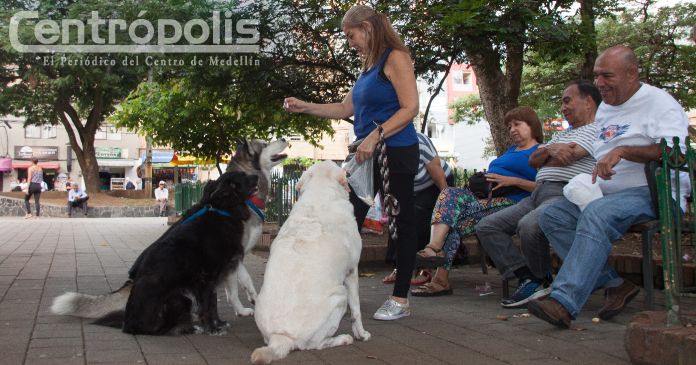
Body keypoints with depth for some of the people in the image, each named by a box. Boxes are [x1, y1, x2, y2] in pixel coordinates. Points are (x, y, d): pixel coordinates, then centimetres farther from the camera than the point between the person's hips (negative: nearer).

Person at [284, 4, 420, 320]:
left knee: (402, 223, 1)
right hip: (367, 154, 9)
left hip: (396, 153, -8)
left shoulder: (395, 57, -8)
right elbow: (345, 109, 20)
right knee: (350, 220, 5)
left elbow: (410, 107, -17)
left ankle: (401, 300, 8)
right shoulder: (368, 66, 17)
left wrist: (375, 136, -24)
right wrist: (305, 107, 13)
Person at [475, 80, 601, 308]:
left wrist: (544, 159, 10)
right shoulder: (563, 134, 32)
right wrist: (550, 149, -2)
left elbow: (567, 157, -12)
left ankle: (542, 280, -11)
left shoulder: (598, 129, 3)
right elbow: (533, 160, 20)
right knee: (486, 226, -4)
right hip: (538, 194, 10)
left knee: (529, 225, -38)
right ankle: (527, 278, -14)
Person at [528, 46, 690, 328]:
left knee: (596, 215, -36)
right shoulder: (604, 109, 23)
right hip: (606, 194, 9)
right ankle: (615, 284, -16)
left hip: (651, 192, -8)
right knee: (552, 216, -13)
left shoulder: (658, 102, -3)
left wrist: (623, 151, -25)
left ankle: (564, 303, -44)